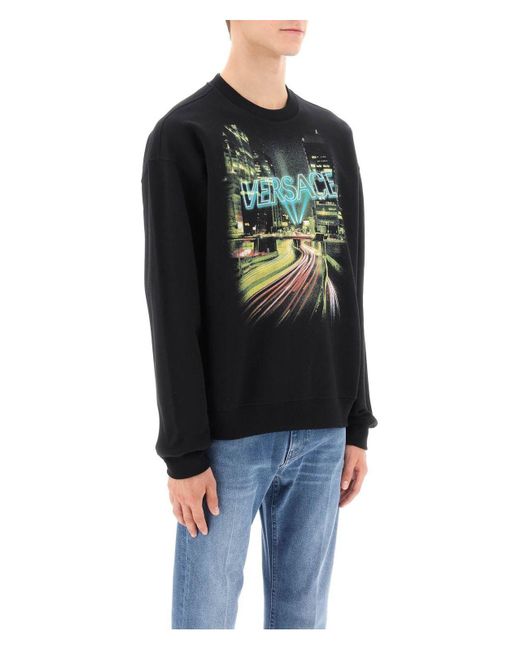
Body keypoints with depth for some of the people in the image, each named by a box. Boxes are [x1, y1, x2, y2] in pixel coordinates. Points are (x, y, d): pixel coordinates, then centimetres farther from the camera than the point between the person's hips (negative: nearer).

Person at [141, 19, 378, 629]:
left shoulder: (332, 136, 12)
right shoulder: (184, 137, -5)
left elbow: (349, 290, 13)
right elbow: (172, 304, -8)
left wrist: (356, 423, 11)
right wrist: (185, 451, -10)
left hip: (321, 430, 5)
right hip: (230, 432, -5)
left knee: (302, 610, 12)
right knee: (206, 612, 2)